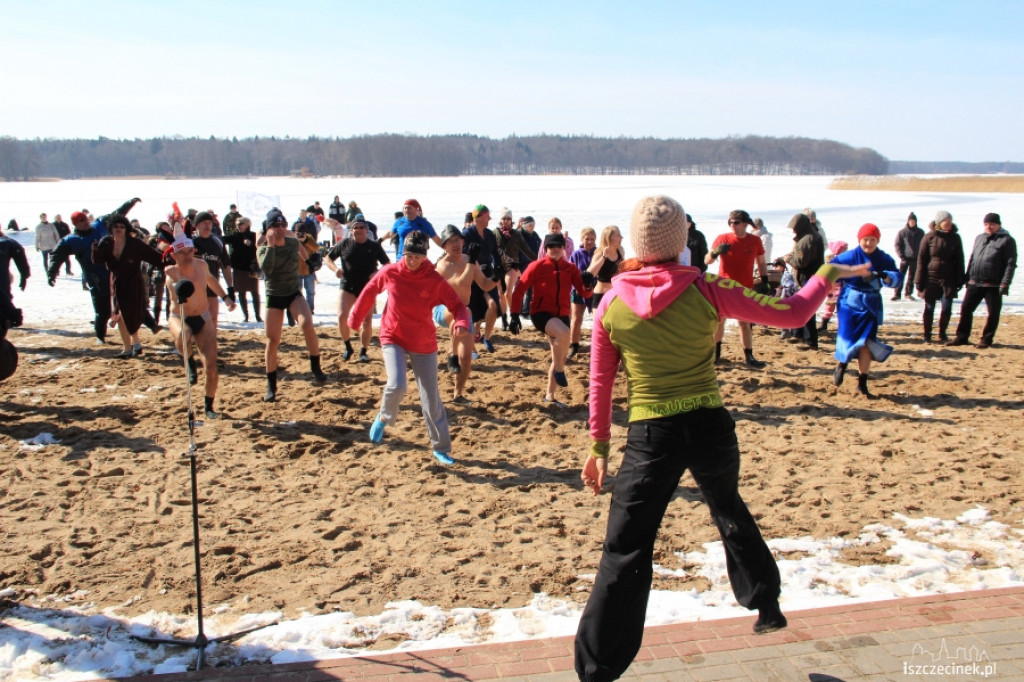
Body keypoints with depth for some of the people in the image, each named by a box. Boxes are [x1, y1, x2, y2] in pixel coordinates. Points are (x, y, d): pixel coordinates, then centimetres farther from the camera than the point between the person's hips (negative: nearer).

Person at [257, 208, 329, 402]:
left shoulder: (294, 242, 0)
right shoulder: (263, 249, -8)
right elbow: (266, 268, -30)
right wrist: (270, 245, -28)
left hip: (294, 294, 1)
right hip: (274, 297, -1)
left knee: (307, 325, -28)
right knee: (272, 340, -1)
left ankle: (316, 369, -15)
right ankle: (271, 386, 14)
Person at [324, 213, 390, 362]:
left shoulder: (374, 246, 1)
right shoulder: (344, 244, 2)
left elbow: (387, 264, 4)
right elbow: (327, 258, 9)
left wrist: (378, 273, -16)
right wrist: (335, 269, -12)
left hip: (367, 288, 0)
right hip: (347, 286, 0)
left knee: (367, 321, -2)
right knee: (342, 316, -15)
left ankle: (363, 351, 15)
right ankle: (348, 347, 7)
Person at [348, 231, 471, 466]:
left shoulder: (435, 280, -13)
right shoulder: (389, 273, -9)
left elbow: (458, 305, -13)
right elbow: (369, 292, 8)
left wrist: (461, 323, -35)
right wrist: (354, 319, 16)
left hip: (424, 344, 0)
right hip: (393, 338, 0)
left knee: (431, 396, 2)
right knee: (396, 386, -21)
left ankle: (440, 448, 16)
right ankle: (384, 418, 13)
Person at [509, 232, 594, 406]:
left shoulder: (570, 268, 3)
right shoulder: (537, 266, -7)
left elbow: (585, 293, -1)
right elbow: (519, 290, -6)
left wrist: (589, 285, -24)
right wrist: (514, 316, -11)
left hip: (561, 316, 6)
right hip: (541, 313, -6)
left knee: (560, 357, 11)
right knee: (563, 333, -36)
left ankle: (550, 396, 28)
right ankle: (559, 370, -13)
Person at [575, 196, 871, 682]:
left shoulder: (611, 305, -2)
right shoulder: (706, 291, -6)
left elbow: (601, 385, 4)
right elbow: (793, 314, -1)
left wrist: (598, 447, 14)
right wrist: (827, 274, 17)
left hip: (651, 437, -1)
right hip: (710, 427, 1)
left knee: (625, 555, 5)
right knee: (728, 510, 31)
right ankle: (766, 604, 45)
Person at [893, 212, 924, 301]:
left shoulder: (920, 232, 5)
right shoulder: (902, 232, -4)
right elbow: (897, 245, -2)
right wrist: (901, 256, -11)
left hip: (915, 259, 3)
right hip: (905, 258, -3)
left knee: (911, 277, 10)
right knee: (900, 276, -4)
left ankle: (909, 294, 19)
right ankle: (897, 294, 2)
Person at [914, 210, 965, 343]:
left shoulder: (955, 238, 5)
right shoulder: (929, 237, -2)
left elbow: (959, 260, 9)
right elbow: (921, 259, -1)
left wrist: (960, 280, 4)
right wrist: (919, 281, -5)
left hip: (948, 279, 2)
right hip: (931, 278, -2)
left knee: (947, 308, -1)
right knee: (929, 308, 4)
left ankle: (942, 333, 18)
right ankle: (927, 335, 17)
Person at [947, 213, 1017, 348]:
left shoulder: (1007, 240, -4)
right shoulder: (979, 238, 15)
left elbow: (1010, 264, -9)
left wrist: (1005, 284, -16)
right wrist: (967, 278, 14)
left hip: (993, 285, -5)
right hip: (974, 283, 5)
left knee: (993, 313, 2)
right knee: (965, 309, 4)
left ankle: (986, 339, 14)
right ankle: (962, 337, 12)